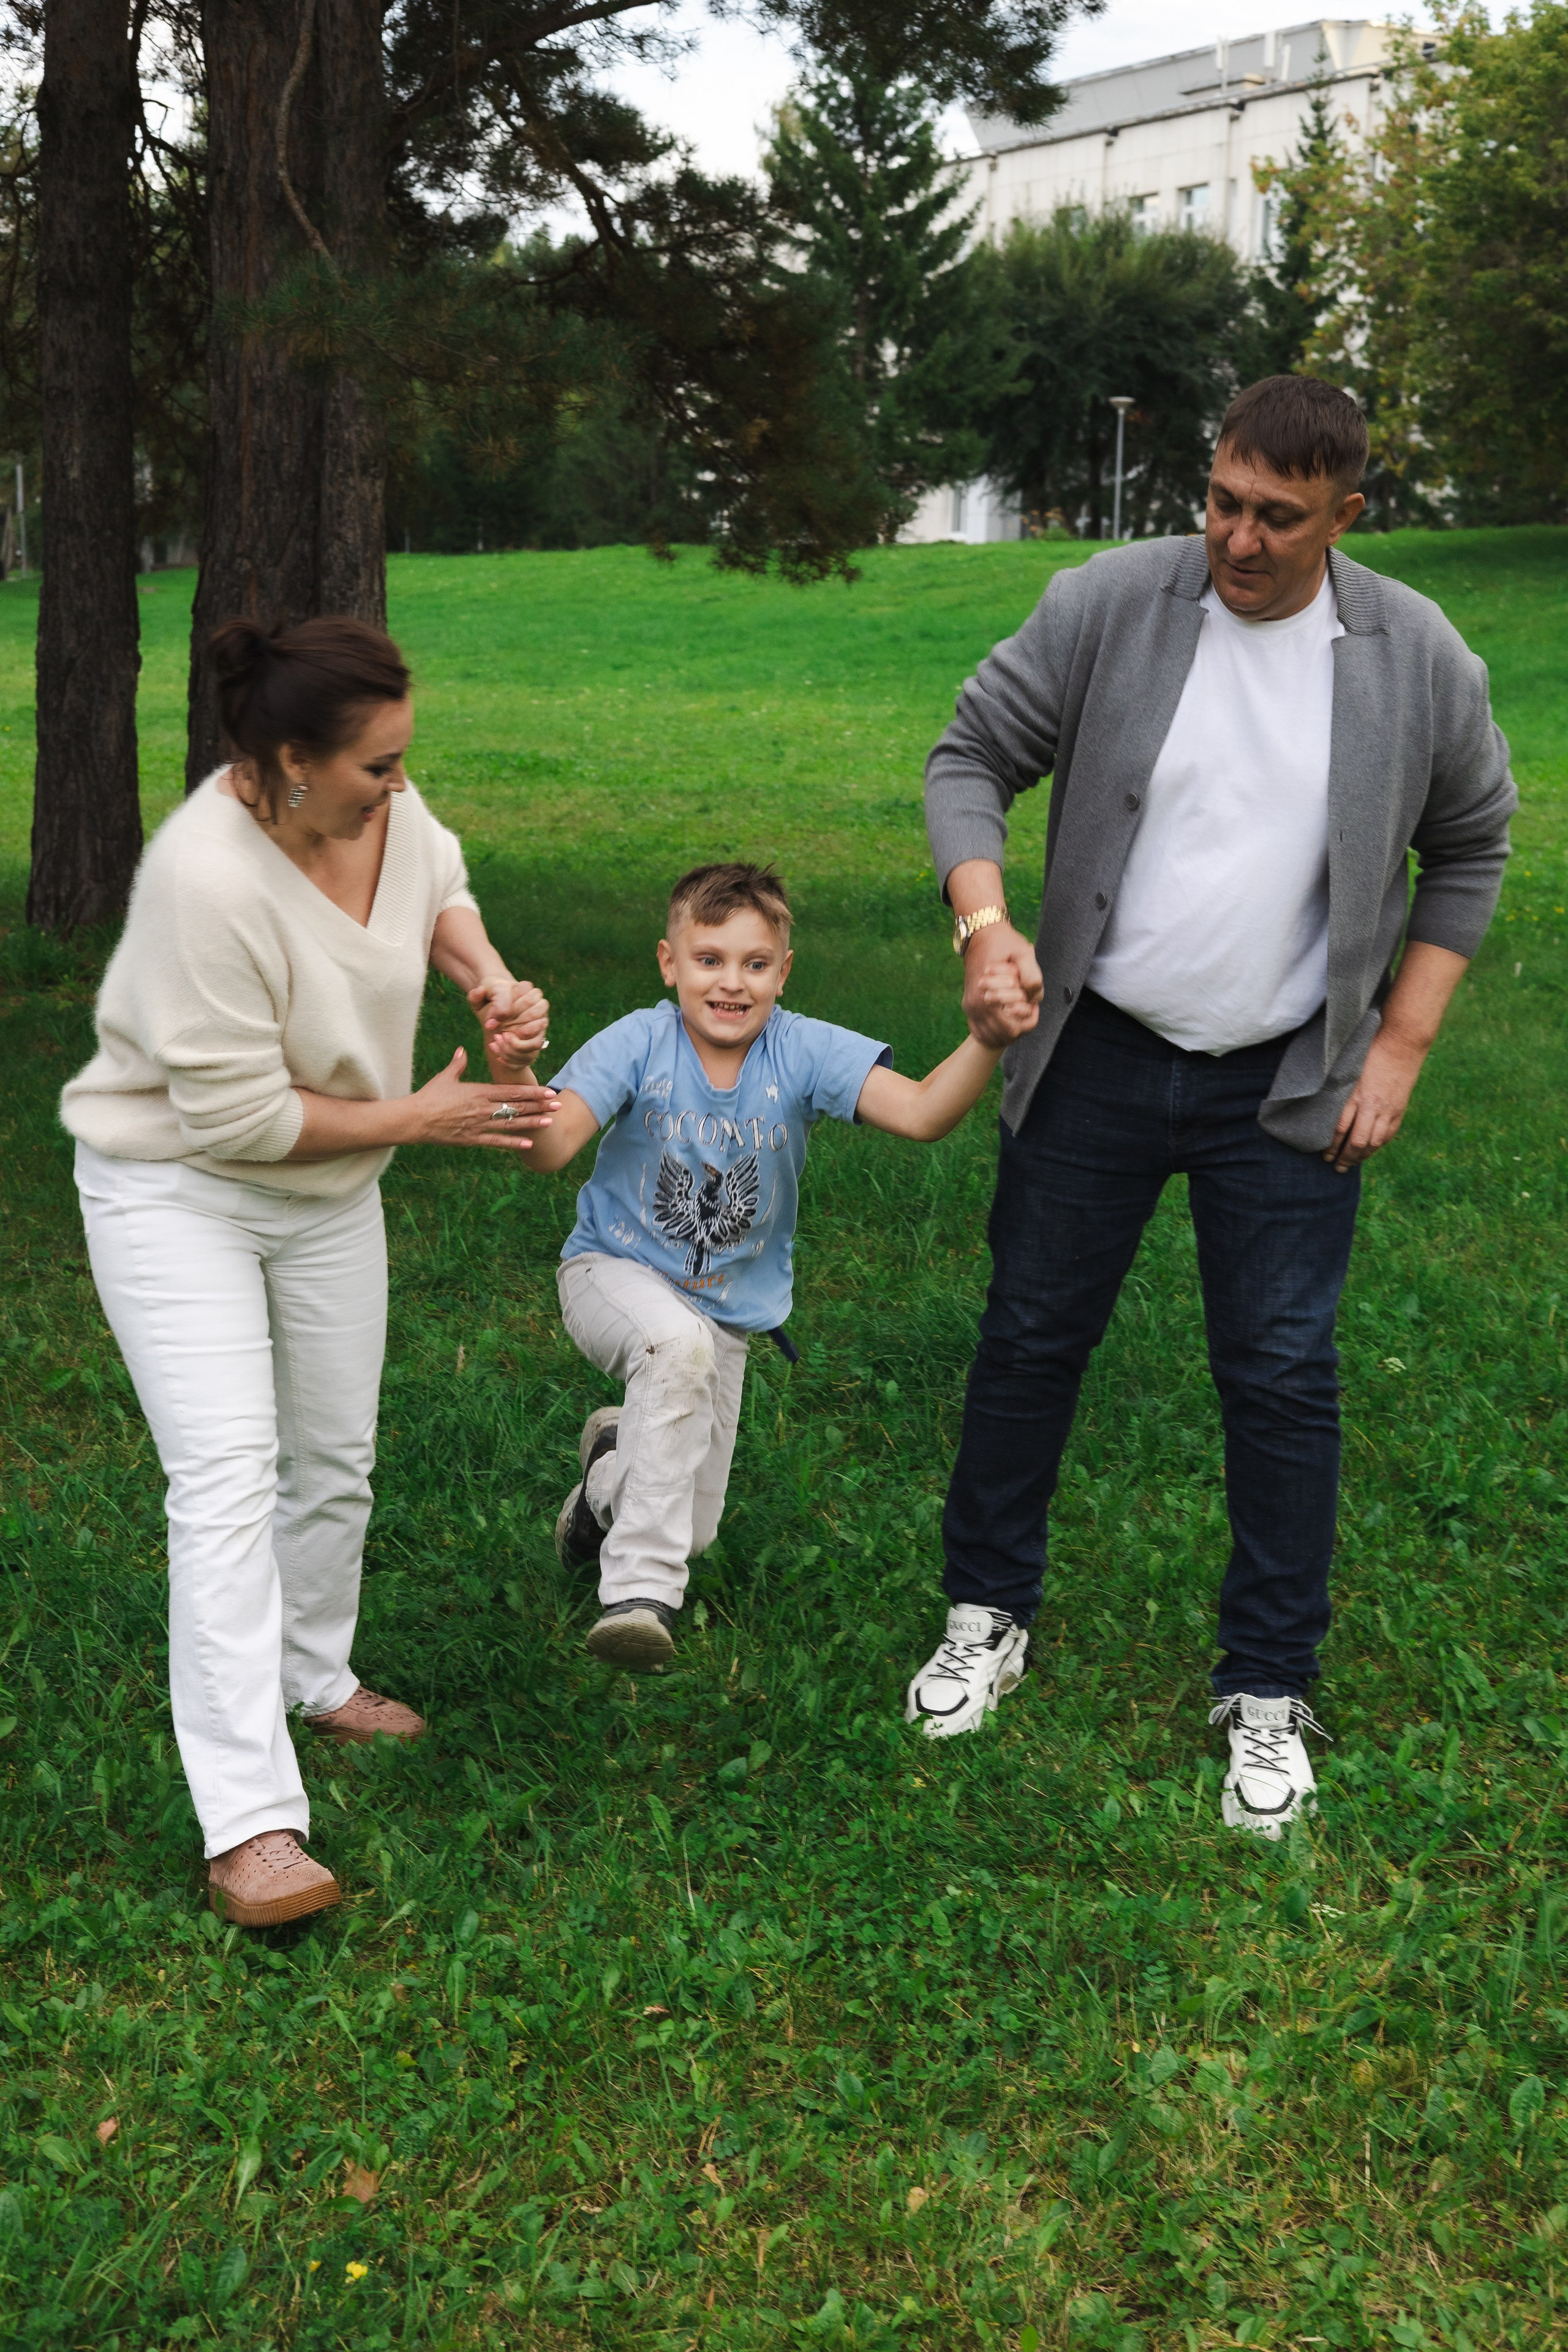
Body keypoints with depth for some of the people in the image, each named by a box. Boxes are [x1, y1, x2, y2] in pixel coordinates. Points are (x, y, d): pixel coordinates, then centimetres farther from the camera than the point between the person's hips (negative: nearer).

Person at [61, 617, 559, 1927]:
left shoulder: (381, 800, -12)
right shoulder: (210, 876, -33)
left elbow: (438, 884, 13)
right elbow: (235, 1114, -28)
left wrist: (488, 976, -7)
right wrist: (420, 1118, -20)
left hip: (327, 1190, 7)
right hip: (179, 1191, -7)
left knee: (335, 1462, 16)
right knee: (228, 1473, -17)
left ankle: (316, 1680, 41)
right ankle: (251, 1824, -20)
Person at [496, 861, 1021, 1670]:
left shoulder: (803, 1053, -17)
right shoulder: (637, 1045, -20)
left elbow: (922, 1113, -29)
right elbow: (550, 1148, -30)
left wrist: (986, 1040, -47)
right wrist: (517, 1081, -52)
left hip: (727, 1307, 3)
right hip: (614, 1272, -3)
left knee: (690, 1532, 10)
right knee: (678, 1343, -41)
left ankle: (612, 1470, 48)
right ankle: (638, 1590, -30)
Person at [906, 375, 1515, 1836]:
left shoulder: (1419, 660, -6)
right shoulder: (1106, 605, -9)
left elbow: (1469, 850, 7)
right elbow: (973, 758, -2)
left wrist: (1403, 1040, 0)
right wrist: (983, 922, -19)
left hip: (1286, 1087, 0)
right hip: (1094, 1059, 1)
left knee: (1282, 1375, 2)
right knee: (1032, 1336, 10)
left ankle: (1268, 1690, 18)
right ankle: (989, 1614, 30)